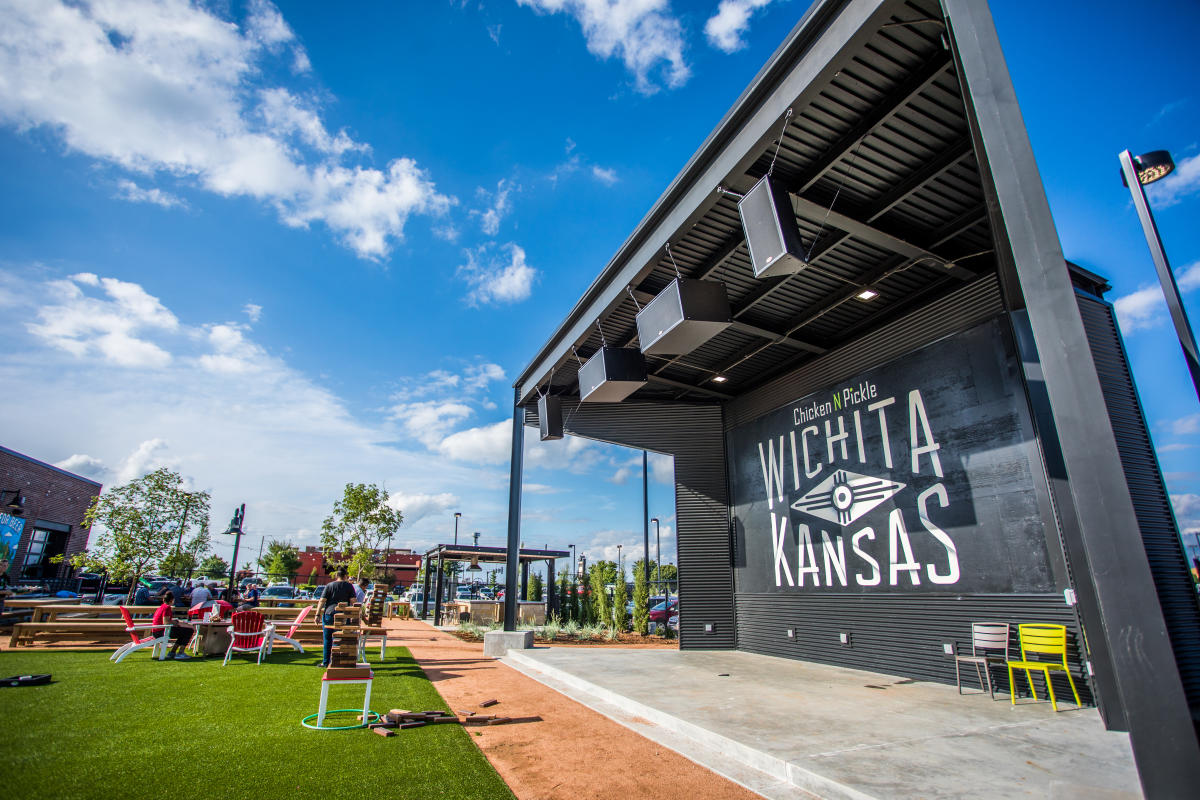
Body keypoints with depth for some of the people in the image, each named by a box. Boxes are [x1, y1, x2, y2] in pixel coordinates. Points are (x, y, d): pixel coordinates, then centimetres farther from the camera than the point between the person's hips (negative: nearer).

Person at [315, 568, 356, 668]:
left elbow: (322, 601, -2)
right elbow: (353, 601, -1)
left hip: (329, 614, 0)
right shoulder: (349, 586, 3)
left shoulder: (329, 586, 4)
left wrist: (318, 614, -1)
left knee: (327, 639, 10)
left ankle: (325, 662, 15)